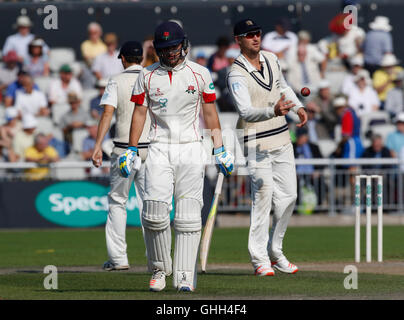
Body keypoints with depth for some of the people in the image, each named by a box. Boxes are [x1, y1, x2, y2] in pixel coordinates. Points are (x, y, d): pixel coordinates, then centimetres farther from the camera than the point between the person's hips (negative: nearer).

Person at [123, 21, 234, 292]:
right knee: (155, 213, -10)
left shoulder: (200, 74, 4)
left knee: (188, 216, -4)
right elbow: (139, 113, 8)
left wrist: (220, 149, 3)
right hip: (159, 149, 1)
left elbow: (210, 112, 7)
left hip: (191, 148, 0)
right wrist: (131, 150, 3)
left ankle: (185, 276, -4)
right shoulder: (148, 76, 5)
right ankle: (159, 269, 8)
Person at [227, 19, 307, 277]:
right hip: (257, 143, -7)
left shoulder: (272, 60, 7)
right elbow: (246, 111, -28)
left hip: (282, 139, 7)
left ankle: (275, 252, 21)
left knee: (288, 196, 8)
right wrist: (273, 111, -44)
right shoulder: (237, 74, -16)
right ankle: (260, 259, -2)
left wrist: (298, 106, 10)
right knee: (263, 198, -10)